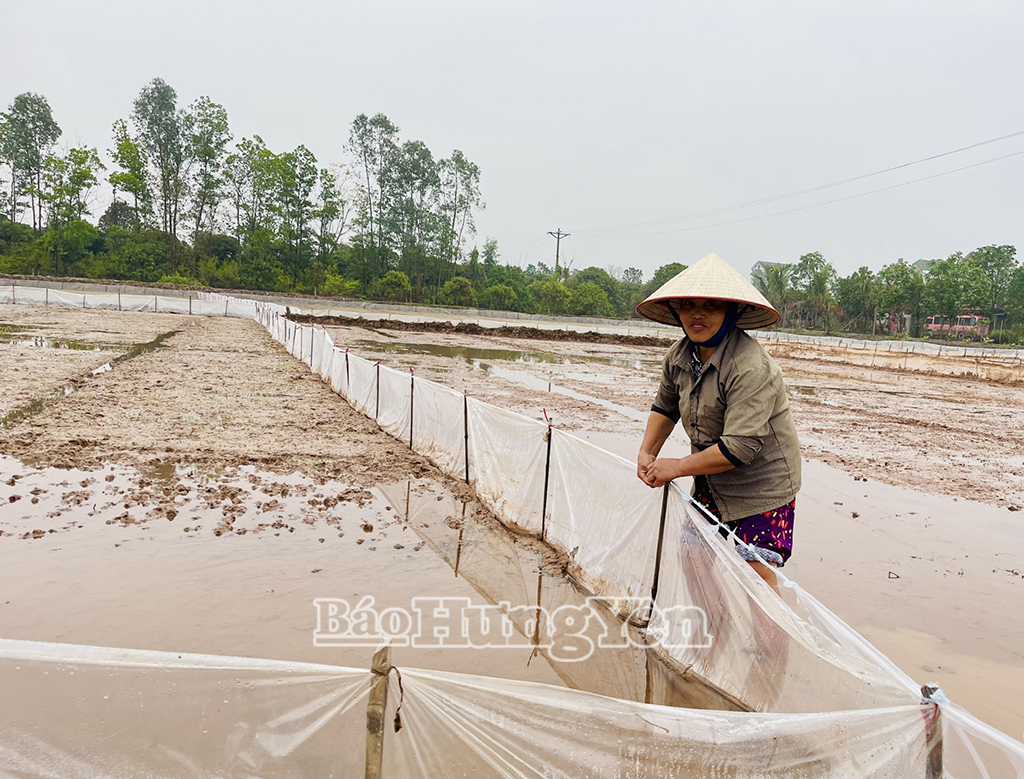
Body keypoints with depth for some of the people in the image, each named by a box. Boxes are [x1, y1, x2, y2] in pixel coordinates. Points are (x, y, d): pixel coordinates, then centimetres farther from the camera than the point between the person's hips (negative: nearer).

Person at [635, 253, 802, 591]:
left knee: (757, 573, -8)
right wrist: (647, 452, -1)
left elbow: (740, 448, -31)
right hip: (711, 479, 7)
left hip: (762, 481, -7)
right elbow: (665, 407, 14)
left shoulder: (751, 368, -28)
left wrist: (676, 467, -23)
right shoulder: (679, 355, -3)